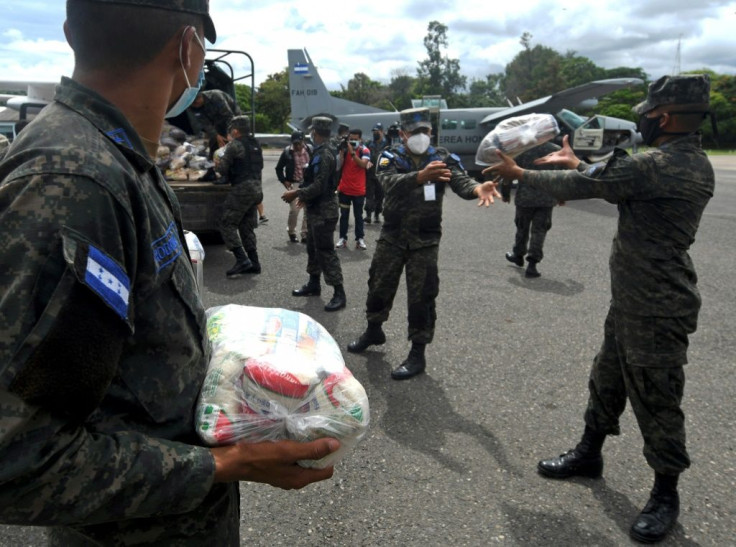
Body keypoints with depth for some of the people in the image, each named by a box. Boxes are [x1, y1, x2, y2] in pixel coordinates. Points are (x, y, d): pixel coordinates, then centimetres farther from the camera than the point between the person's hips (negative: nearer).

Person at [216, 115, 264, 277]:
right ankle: (253, 262, 12)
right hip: (256, 188, 8)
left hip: (242, 189, -8)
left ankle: (242, 259, -14)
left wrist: (217, 165, 16)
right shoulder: (255, 145, 17)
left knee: (227, 224, -3)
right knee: (247, 227, 14)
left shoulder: (234, 145, -7)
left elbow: (223, 168, -9)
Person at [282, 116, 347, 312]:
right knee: (313, 248, 18)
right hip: (317, 209, 10)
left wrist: (296, 193, -18)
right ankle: (313, 284, 31)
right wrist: (305, 195, 22)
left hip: (323, 211, -10)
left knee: (326, 251, -8)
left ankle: (339, 293, -3)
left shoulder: (322, 154, -20)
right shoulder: (321, 152, 12)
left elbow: (319, 186, -26)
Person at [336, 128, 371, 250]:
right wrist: (342, 150, -15)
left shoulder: (364, 150, -6)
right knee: (344, 215, 8)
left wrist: (352, 152, -28)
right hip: (344, 189, 3)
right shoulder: (344, 149, 2)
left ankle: (360, 239, 11)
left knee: (358, 215, 7)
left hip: (359, 190, -2)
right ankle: (342, 238, 13)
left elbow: (363, 164, -23)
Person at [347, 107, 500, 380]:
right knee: (379, 286, 14)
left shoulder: (443, 158, -2)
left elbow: (460, 181, -20)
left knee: (421, 296, 0)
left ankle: (417, 354, 13)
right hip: (391, 236, 2)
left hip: (425, 240, -1)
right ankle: (374, 331, 40)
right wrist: (421, 175, -45)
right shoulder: (390, 157, -4)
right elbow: (390, 183, -26)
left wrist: (477, 188, -45)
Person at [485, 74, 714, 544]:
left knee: (657, 400, 5)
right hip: (631, 301, 10)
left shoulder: (658, 165, -24)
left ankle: (666, 493, 24)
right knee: (607, 381, 21)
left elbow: (581, 187, -17)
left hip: (656, 311, -10)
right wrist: (576, 163, 26)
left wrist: (519, 173, -3)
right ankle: (589, 453, 39)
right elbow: (613, 182, 20)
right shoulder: (691, 162, 7)